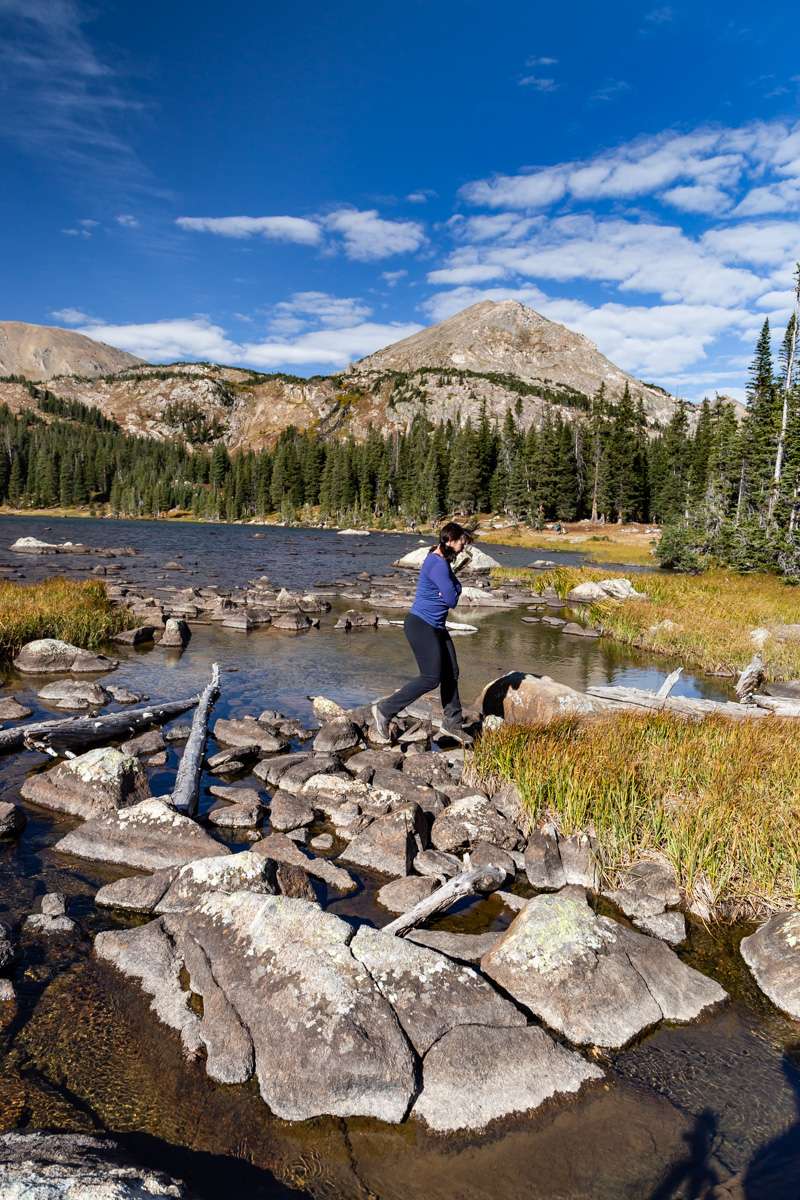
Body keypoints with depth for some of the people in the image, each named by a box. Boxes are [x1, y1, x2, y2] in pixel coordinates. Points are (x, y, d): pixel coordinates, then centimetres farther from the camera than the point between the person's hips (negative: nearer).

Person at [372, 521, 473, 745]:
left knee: (451, 674, 12)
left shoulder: (443, 561, 13)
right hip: (421, 625, -10)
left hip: (436, 627, 10)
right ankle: (385, 709, 1)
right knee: (431, 678, -9)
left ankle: (452, 723, 24)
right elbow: (451, 600, -20)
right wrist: (451, 590, -1)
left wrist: (451, 590, -12)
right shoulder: (438, 565, -21)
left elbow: (455, 591, 9)